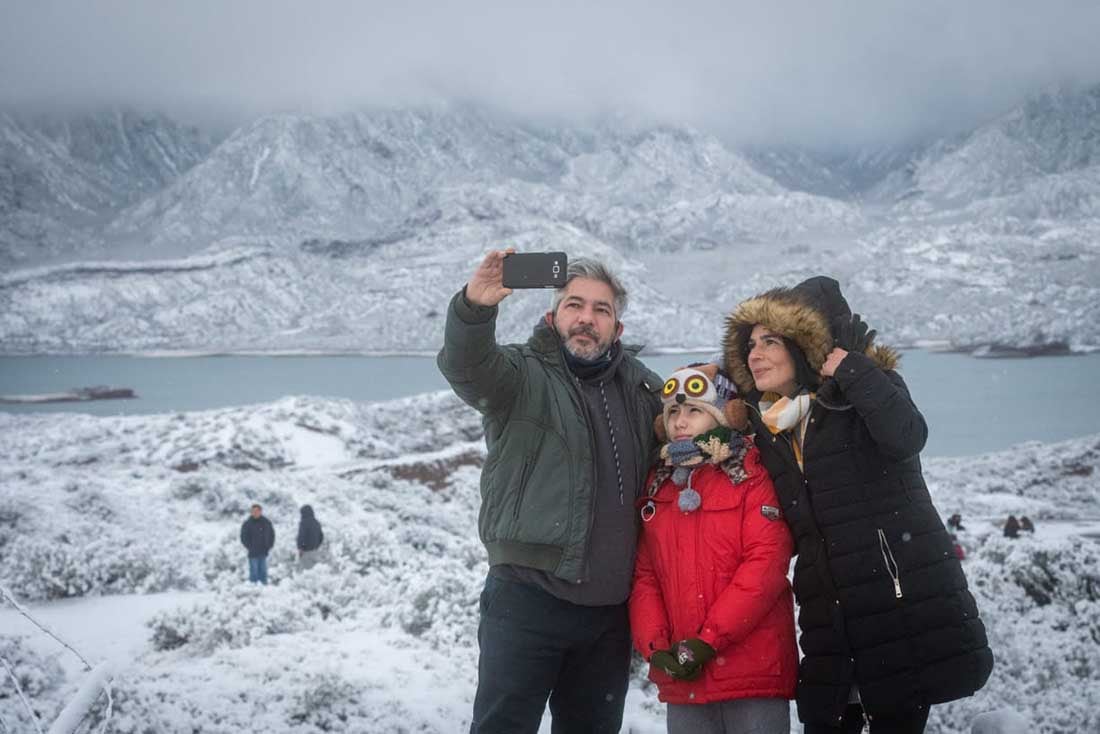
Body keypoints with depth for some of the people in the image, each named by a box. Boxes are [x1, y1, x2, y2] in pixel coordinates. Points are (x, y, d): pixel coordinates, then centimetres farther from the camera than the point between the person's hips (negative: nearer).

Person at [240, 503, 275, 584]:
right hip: (253, 553, -3)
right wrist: (250, 548, -7)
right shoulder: (247, 524, -5)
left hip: (263, 553, 3)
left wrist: (268, 547, 3)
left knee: (263, 571, 10)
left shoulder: (267, 523, 4)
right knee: (254, 571, -3)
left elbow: (272, 535, 12)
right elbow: (244, 538, -2)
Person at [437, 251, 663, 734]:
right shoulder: (524, 374, -2)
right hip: (528, 598, -5)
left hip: (610, 608, 5)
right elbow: (465, 366, -24)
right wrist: (475, 306, -43)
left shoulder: (641, 386, 13)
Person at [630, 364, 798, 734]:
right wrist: (655, 646, -5)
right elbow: (643, 574, 11)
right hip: (682, 676, 5)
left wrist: (709, 639, -16)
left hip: (753, 672, -4)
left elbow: (767, 562, -11)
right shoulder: (657, 486, 14)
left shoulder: (751, 475, -1)